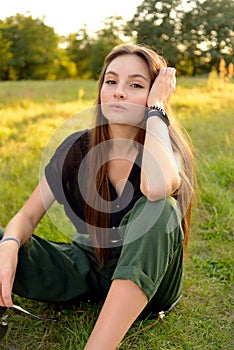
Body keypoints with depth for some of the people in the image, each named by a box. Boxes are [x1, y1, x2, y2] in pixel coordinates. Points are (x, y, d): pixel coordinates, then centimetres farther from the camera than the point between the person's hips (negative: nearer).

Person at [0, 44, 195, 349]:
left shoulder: (166, 149, -16)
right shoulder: (78, 147, -7)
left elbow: (157, 187, -43)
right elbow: (27, 216, -6)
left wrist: (156, 109, -27)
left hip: (146, 277, -2)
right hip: (88, 264, 3)